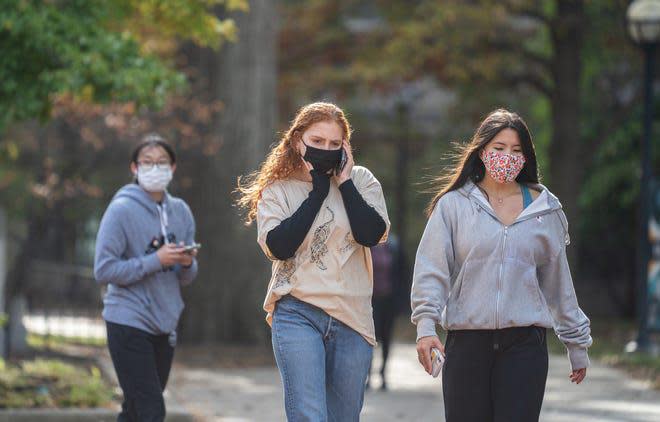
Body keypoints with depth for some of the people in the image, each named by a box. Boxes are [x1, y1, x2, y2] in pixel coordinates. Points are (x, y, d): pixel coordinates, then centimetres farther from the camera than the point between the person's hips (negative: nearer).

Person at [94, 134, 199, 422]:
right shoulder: (122, 210, -8)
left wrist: (187, 264, -8)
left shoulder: (180, 211, 10)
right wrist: (156, 261, -20)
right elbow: (104, 270, -14)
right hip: (129, 323, -6)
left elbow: (186, 279, 16)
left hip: (164, 325, 6)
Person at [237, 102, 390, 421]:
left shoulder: (361, 182, 9)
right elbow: (279, 246, -10)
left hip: (351, 318, 3)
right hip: (297, 314, -2)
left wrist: (345, 182, -3)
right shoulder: (277, 190, 7)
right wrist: (318, 191, -5)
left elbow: (371, 234, -8)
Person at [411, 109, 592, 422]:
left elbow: (559, 282, 18)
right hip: (467, 341, -1)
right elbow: (431, 269, -1)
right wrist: (425, 325, -15)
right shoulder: (454, 205, 5)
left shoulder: (545, 209, 11)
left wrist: (577, 343, 22)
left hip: (525, 341, 1)